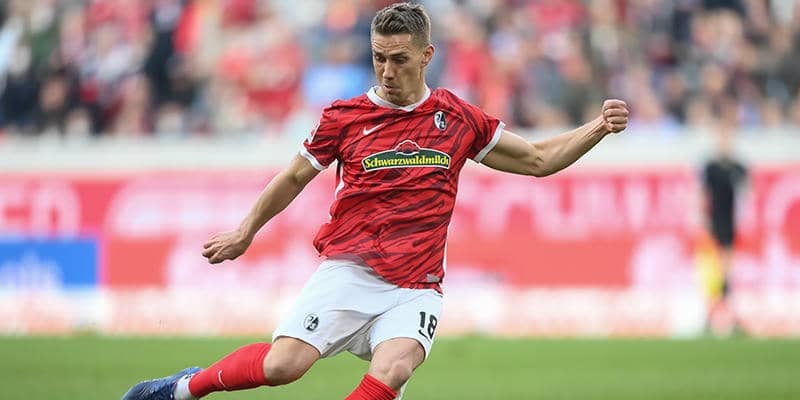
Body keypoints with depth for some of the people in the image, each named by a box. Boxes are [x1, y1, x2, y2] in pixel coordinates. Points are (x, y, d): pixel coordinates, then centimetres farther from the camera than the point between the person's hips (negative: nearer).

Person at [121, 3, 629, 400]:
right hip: (348, 273, -1)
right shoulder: (345, 117, 4)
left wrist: (597, 129, 5)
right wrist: (245, 233, 29)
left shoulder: (459, 119, 8)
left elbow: (538, 159, 18)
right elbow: (294, 178, 19)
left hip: (415, 288, 1)